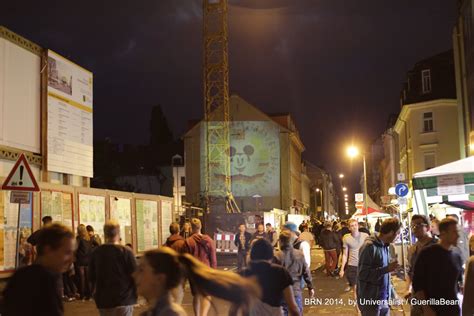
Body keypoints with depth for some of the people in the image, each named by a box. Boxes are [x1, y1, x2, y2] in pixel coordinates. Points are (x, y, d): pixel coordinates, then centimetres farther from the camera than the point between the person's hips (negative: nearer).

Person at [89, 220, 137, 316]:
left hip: (103, 300, 4)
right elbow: (135, 275, -10)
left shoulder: (96, 253, -2)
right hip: (123, 299, -4)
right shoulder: (125, 252, -13)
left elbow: (92, 277, 8)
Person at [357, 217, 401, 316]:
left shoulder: (384, 246, 9)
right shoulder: (369, 246, -17)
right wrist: (387, 269, -23)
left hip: (383, 299, 8)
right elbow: (362, 274, -21)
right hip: (370, 300, -8)